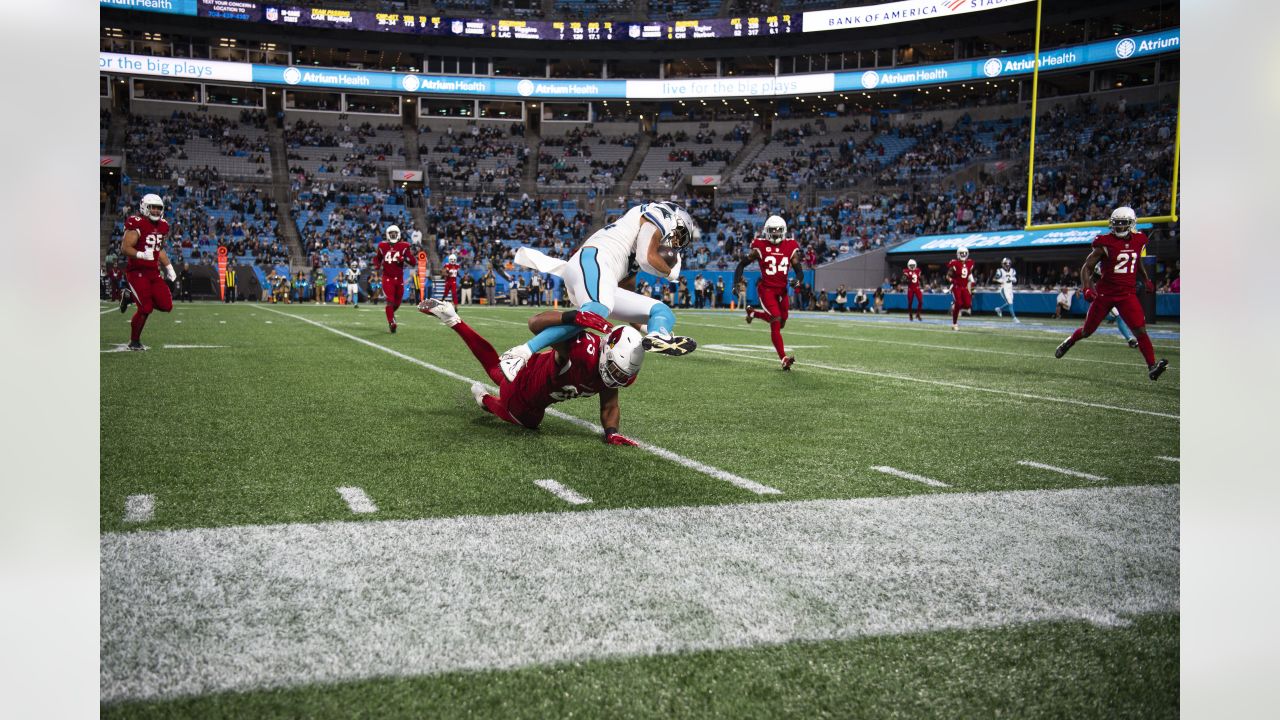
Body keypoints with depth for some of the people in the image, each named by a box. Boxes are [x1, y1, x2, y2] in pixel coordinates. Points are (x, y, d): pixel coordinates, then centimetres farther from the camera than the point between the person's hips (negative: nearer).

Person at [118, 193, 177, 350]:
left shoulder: (162, 226, 11)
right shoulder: (137, 224, -13)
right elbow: (125, 248, -19)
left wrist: (169, 267, 18)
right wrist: (141, 255, -36)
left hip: (154, 272, 7)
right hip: (137, 272, -7)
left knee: (166, 306, -1)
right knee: (146, 308, -11)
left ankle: (130, 296, 21)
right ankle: (134, 342, 10)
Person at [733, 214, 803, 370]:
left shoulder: (791, 248, 3)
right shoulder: (760, 247, -4)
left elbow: (800, 271, 6)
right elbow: (742, 264, 4)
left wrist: (797, 280, -17)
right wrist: (736, 282, -7)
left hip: (782, 290, 5)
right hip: (766, 288, -5)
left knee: (781, 323, 11)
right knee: (776, 321, -14)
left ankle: (753, 313, 38)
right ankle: (783, 359, -11)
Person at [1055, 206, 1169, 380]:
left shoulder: (1139, 241, 4)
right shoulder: (1105, 243, -10)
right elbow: (1087, 267, -7)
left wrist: (1145, 279, 25)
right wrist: (1086, 288, -18)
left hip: (1127, 294, 2)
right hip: (1105, 293, -2)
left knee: (1140, 331, -12)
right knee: (1087, 330, 11)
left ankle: (1152, 367, -13)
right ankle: (1069, 342, 41)